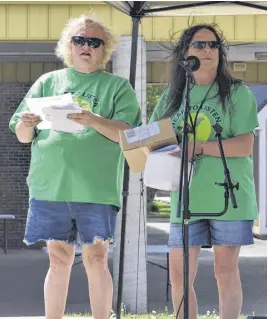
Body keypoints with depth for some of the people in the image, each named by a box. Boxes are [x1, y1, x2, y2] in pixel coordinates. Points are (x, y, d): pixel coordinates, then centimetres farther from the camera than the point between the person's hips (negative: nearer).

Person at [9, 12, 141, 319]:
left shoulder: (117, 86, 8)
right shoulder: (48, 82, 15)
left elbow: (126, 133, -6)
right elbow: (23, 137, 13)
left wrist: (94, 121, -23)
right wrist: (26, 124, -11)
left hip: (96, 188, -2)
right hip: (51, 186, 2)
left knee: (96, 260, -3)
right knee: (58, 260, 5)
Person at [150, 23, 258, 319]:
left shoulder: (236, 93, -1)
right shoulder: (172, 96, 11)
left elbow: (245, 146, -9)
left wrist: (199, 146, -18)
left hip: (228, 196, -3)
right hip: (186, 197, 3)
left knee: (226, 272, 1)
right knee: (179, 276, 1)